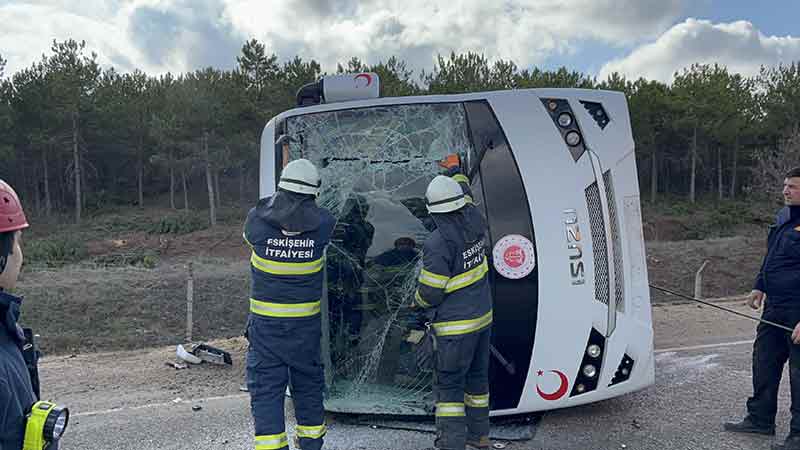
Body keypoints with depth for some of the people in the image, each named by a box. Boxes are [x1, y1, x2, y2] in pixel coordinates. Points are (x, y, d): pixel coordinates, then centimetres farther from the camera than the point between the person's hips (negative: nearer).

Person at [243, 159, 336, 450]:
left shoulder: (257, 220, -10)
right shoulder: (323, 224, -11)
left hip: (265, 323, -1)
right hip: (306, 323, 1)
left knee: (265, 388, 7)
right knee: (308, 385, 18)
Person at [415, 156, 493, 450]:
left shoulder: (438, 243, -23)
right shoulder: (474, 222, -4)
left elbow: (430, 293, -17)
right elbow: (465, 203, 22)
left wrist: (418, 303, 6)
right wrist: (457, 173, 38)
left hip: (456, 326, -8)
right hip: (483, 316, 8)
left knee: (448, 383, 4)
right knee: (477, 376, 20)